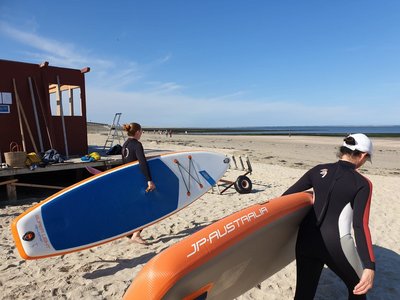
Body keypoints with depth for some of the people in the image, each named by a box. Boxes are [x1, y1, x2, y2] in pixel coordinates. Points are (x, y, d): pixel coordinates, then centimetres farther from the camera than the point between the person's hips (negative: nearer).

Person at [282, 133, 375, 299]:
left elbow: (287, 195, 3)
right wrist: (369, 266, -17)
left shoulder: (318, 170, 3)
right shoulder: (362, 184, -5)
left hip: (306, 239, 4)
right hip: (335, 245, -3)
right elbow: (360, 225, -15)